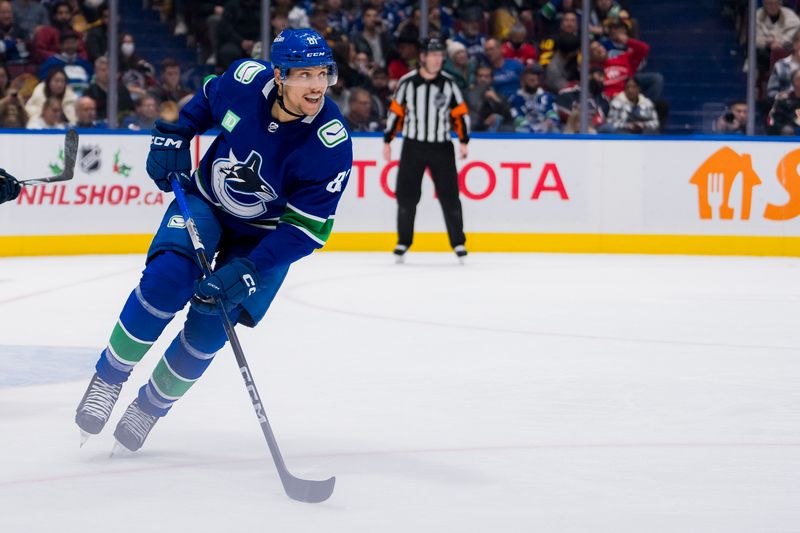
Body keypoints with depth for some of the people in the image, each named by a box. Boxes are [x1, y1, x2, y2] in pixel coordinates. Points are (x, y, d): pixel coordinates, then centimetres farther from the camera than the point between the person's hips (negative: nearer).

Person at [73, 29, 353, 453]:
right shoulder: (246, 80, -21)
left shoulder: (331, 144, -29)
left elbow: (307, 227, -27)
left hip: (266, 233, -1)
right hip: (205, 199, 1)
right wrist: (172, 137, -6)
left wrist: (248, 270, -35)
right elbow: (206, 100, 6)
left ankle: (151, 406, 15)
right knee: (167, 279, -24)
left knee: (210, 324, -10)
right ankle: (108, 380, -6)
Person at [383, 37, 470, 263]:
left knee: (449, 195, -3)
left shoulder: (448, 83, -1)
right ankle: (403, 242, 14)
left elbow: (461, 113, 3)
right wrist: (387, 141, 4)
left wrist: (463, 141, -6)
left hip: (441, 147, 0)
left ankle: (458, 242, 7)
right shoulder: (407, 82, -3)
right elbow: (395, 112, 4)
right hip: (413, 146, 0)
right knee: (406, 195, 1)